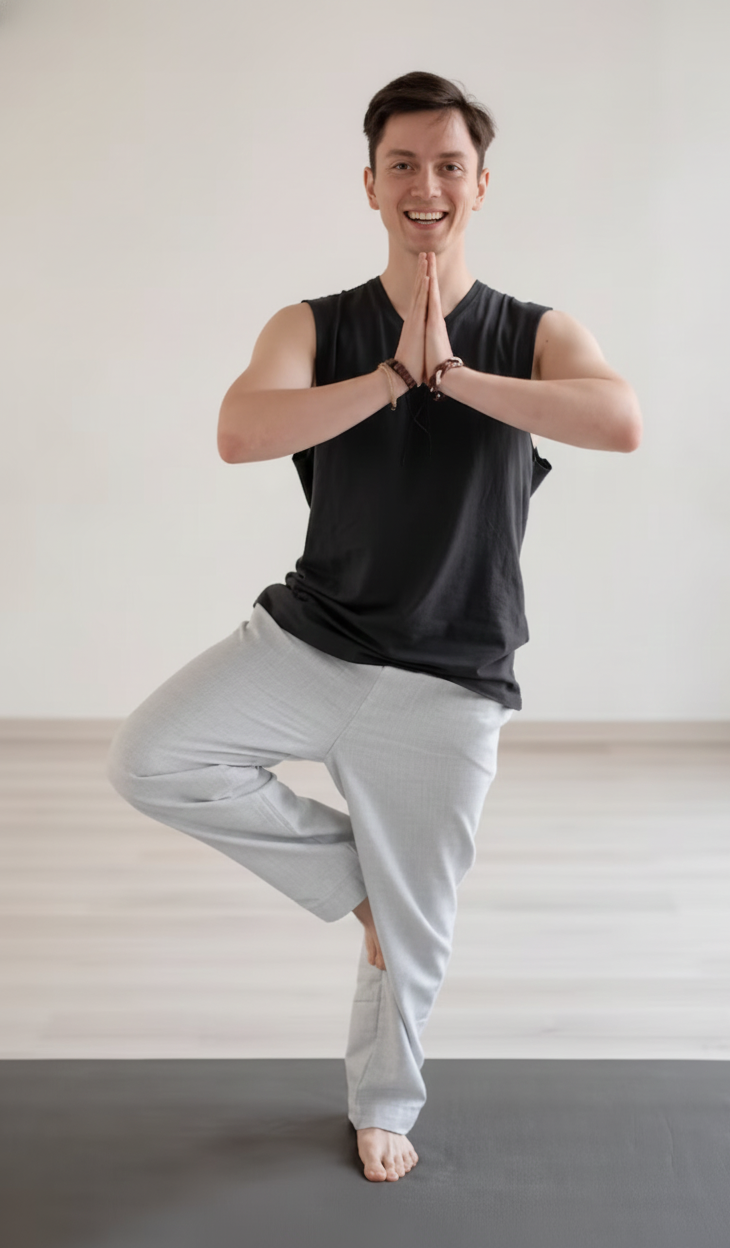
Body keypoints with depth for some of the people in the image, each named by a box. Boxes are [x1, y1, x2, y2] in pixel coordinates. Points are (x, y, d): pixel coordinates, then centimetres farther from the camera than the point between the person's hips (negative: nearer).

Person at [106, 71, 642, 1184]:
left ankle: (384, 1105, 37)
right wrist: (394, 376, -23)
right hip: (307, 640, 1)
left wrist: (454, 374, -24)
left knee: (412, 935, 7)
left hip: (445, 685, -1)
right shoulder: (315, 329, -1)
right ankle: (349, 873, 5)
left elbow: (623, 423, -23)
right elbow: (238, 433, -20)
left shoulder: (537, 335, -2)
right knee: (148, 760, -18)